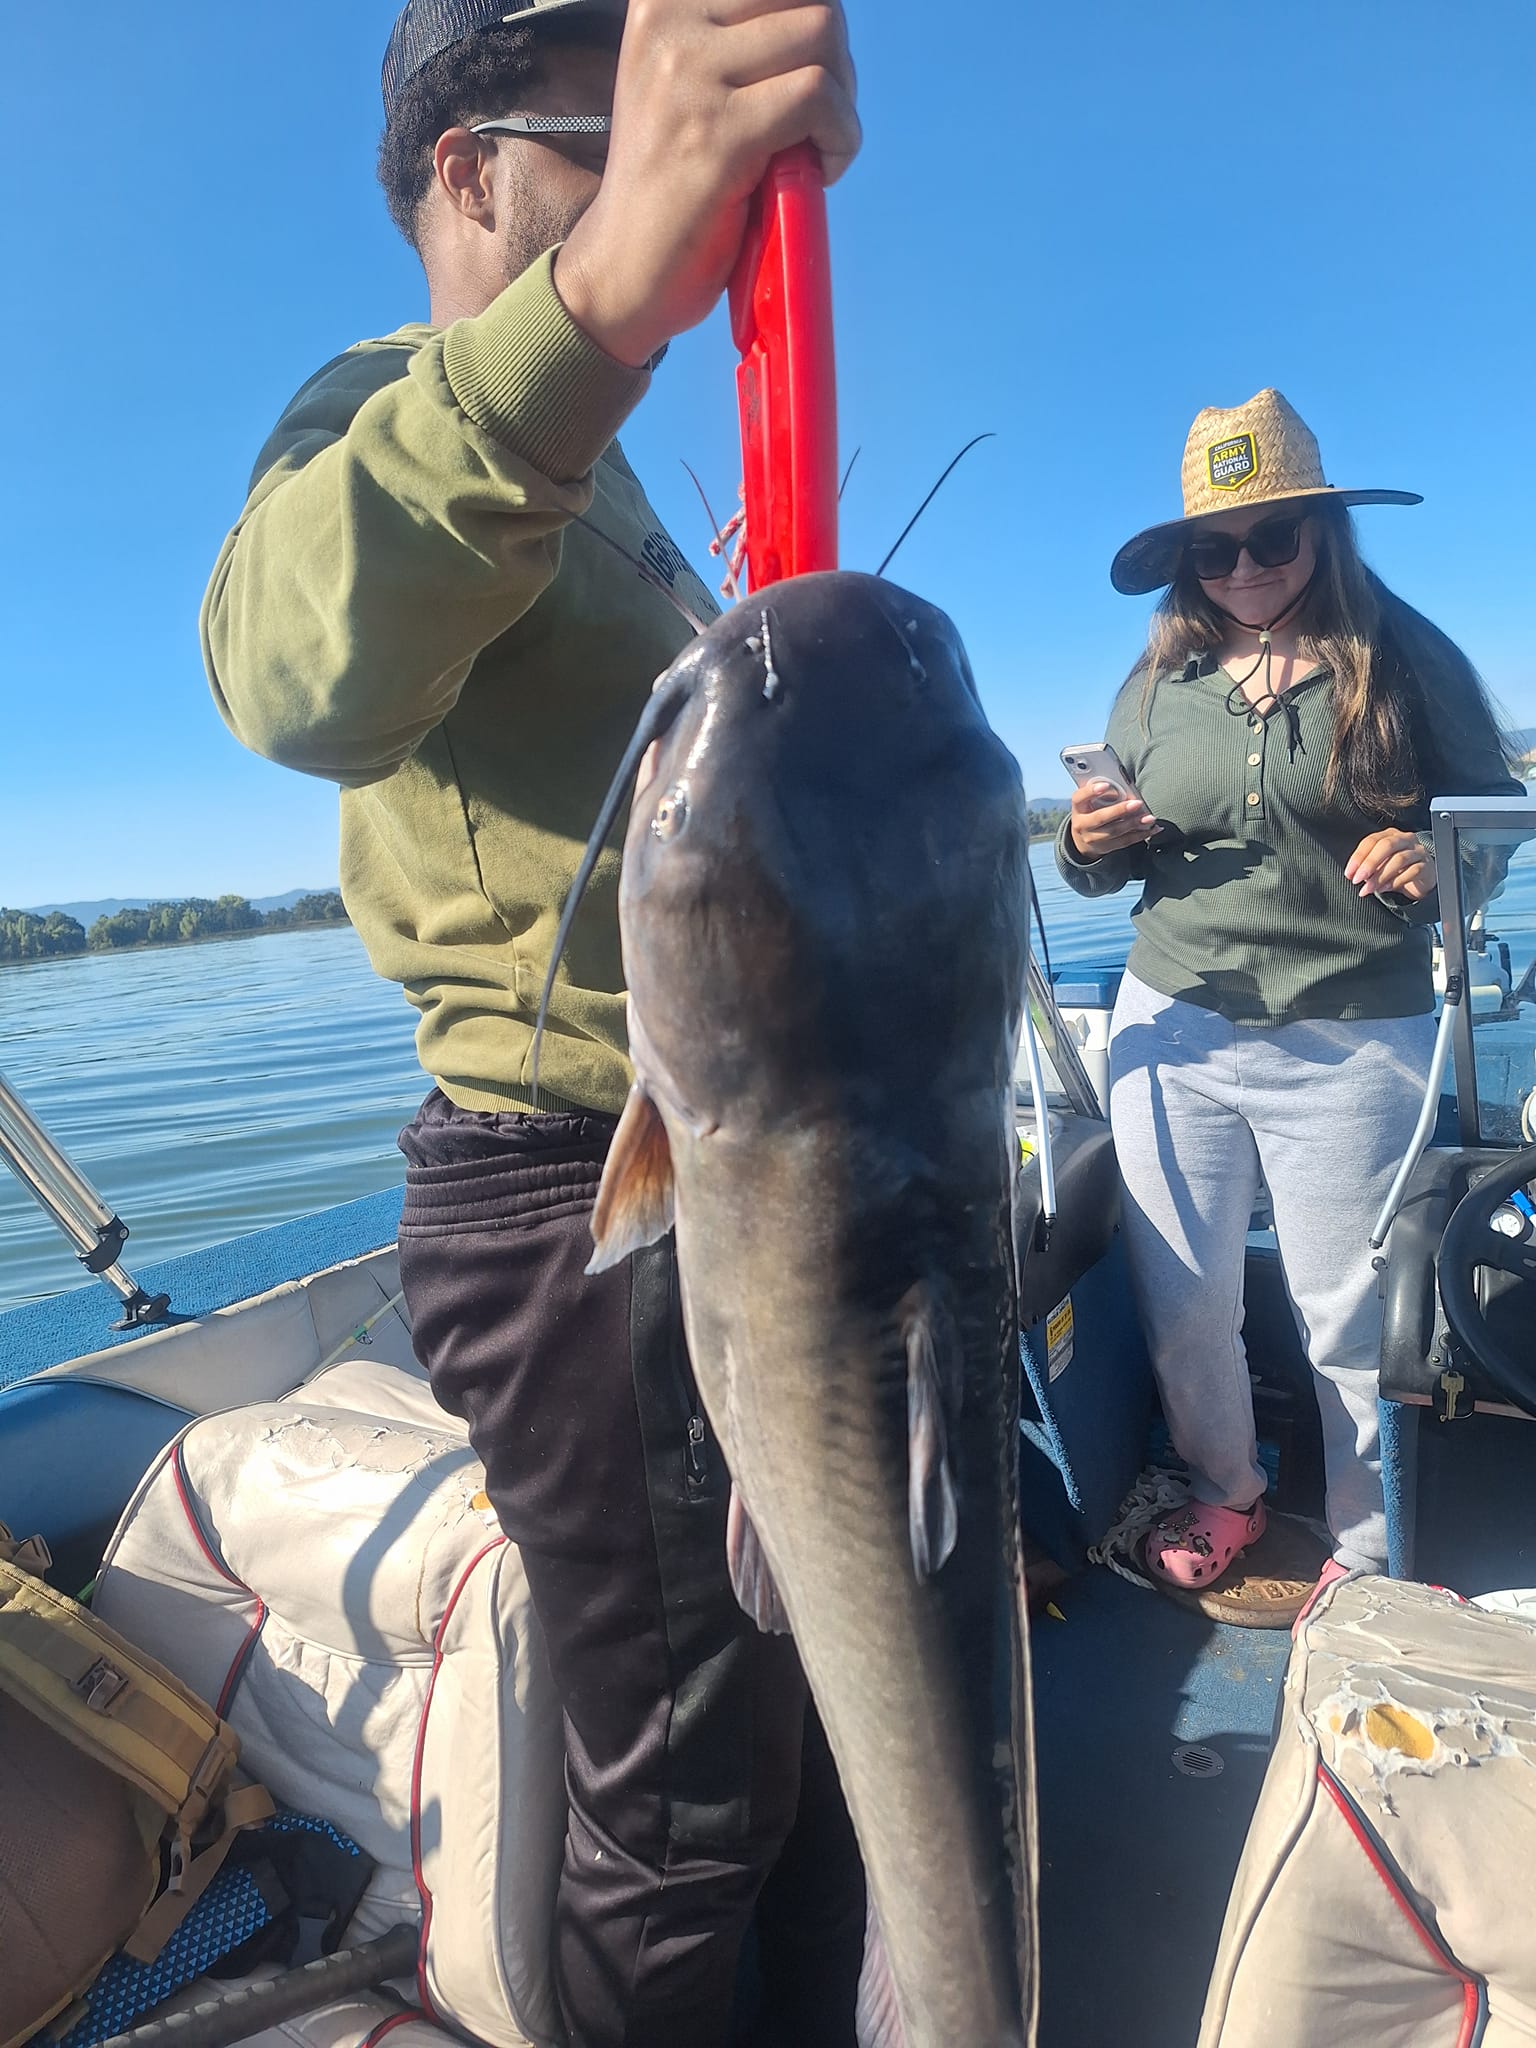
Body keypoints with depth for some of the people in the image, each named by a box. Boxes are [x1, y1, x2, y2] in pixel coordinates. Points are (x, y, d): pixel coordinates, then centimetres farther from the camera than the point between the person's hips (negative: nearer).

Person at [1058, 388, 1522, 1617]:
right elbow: (1110, 857, 15)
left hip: (1353, 1042, -2)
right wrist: (1087, 846, -8)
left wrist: (1436, 859, -18)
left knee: (1351, 1314, 7)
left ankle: (1370, 1554, 32)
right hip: (1173, 1025, 3)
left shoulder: (1409, 659, -2)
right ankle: (1224, 1492, 37)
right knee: (1180, 1297, 9)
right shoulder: (1159, 680, 7)